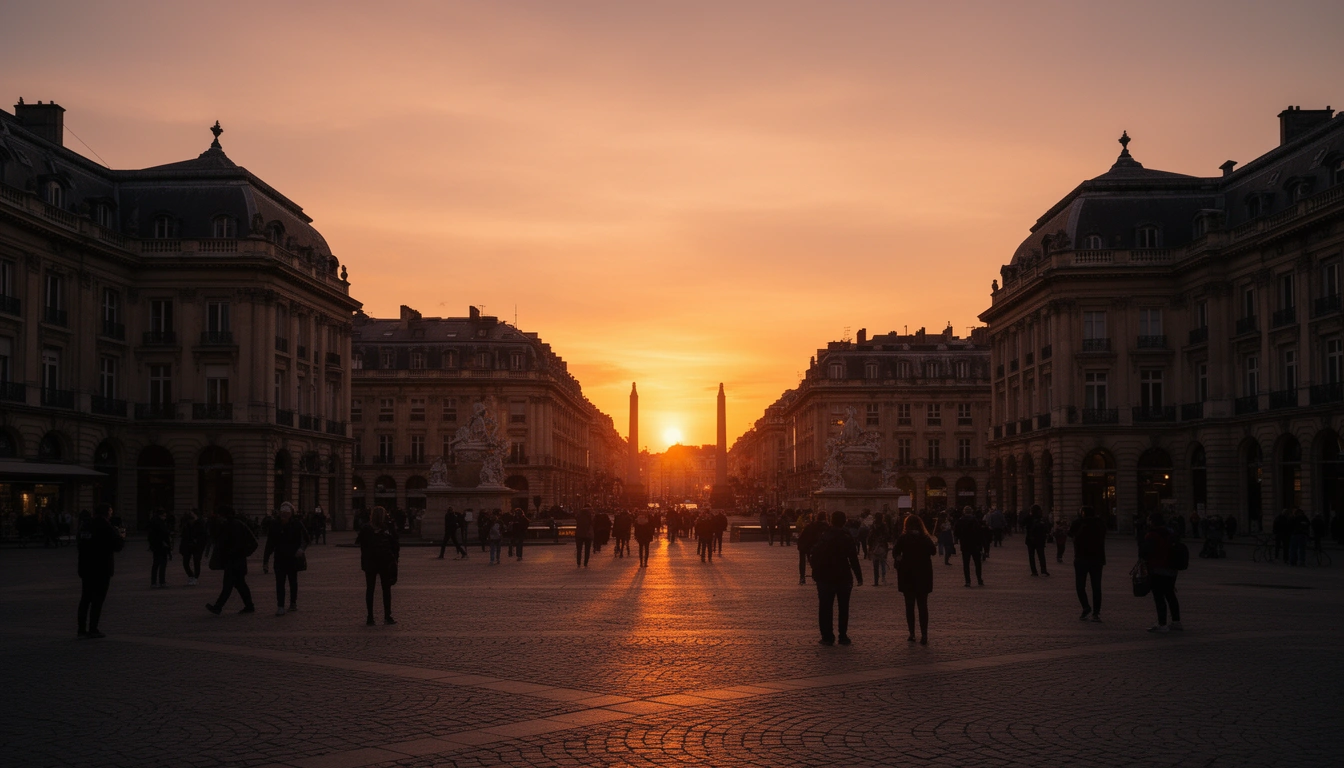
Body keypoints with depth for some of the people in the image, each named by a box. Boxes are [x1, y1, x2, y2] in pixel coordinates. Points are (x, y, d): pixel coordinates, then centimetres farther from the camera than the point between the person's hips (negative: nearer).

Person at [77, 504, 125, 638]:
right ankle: (93, 629, -1)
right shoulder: (106, 527, -14)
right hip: (101, 569, -7)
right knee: (98, 599, 0)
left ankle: (82, 629, 12)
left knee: (85, 598, 11)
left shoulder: (85, 525, 8)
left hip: (85, 568, 7)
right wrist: (122, 537, 8)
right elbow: (117, 546, -14)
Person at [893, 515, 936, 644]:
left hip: (907, 576, -1)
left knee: (909, 605, 9)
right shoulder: (925, 538, -2)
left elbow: (895, 552, -8)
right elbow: (933, 551, 9)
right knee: (922, 605, 3)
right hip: (923, 575, 1)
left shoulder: (903, 538, -8)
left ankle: (912, 634, 6)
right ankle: (924, 635, -6)